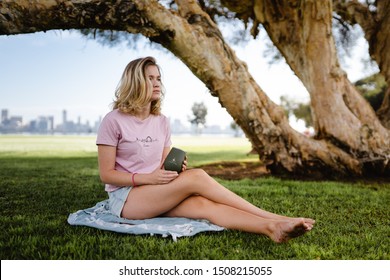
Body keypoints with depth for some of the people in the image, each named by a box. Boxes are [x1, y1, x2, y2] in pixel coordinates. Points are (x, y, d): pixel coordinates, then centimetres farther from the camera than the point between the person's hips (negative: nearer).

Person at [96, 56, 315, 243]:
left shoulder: (162, 122, 9)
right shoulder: (114, 121, -8)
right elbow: (106, 174, -9)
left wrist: (175, 169, -10)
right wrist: (147, 178, -22)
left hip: (157, 196, 5)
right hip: (125, 198, -5)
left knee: (203, 204, -28)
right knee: (196, 176, -27)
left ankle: (272, 227, -45)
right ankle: (272, 217, -27)